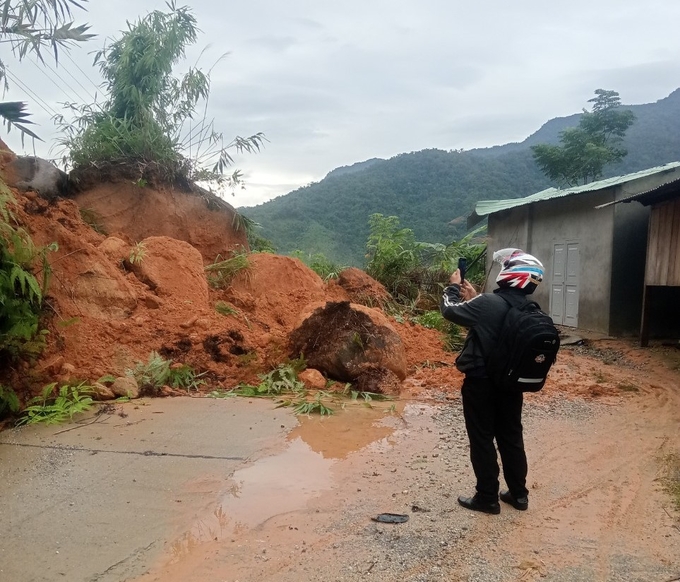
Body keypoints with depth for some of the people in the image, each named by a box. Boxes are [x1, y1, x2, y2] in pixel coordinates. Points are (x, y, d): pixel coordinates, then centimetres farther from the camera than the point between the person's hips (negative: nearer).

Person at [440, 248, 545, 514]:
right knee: (511, 438, 17)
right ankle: (518, 494, 28)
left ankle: (487, 498, 16)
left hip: (480, 383, -7)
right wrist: (474, 298, 15)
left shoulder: (489, 303, -23)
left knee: (482, 441, 6)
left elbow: (450, 310, -11)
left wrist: (453, 286, 6)